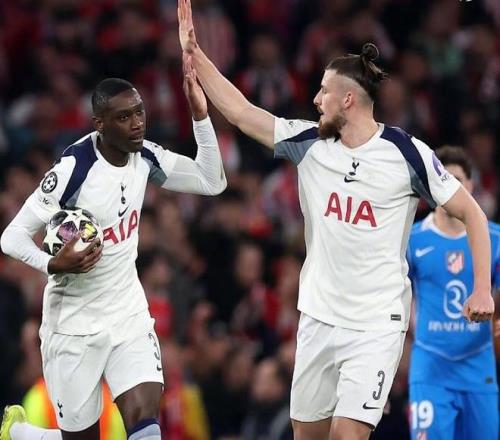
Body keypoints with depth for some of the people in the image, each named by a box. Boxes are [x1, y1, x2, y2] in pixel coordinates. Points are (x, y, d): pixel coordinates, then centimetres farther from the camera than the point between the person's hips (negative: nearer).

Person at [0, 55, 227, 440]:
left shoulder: (145, 157, -2)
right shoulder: (72, 170, -21)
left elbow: (212, 181, 3)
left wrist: (200, 116, -9)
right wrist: (54, 265, -36)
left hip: (129, 314, 5)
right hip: (75, 322, -5)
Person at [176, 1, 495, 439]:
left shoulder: (406, 153, -10)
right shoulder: (309, 143, 2)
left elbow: (471, 212, -4)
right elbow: (240, 111, 7)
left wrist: (482, 288, -12)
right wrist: (194, 53, 3)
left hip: (376, 324, -5)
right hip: (318, 317, 5)